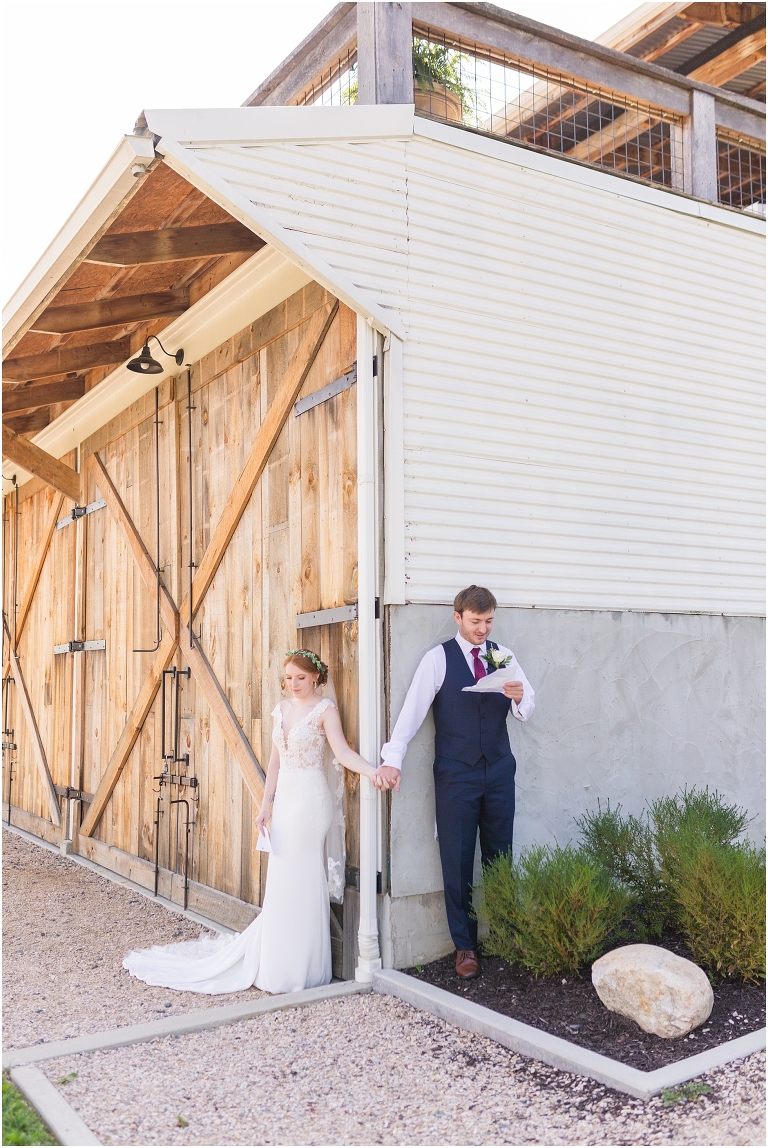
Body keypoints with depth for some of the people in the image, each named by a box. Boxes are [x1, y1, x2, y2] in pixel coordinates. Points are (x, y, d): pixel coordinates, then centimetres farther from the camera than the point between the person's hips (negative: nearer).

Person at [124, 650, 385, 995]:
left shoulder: (325, 710, -7)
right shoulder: (281, 709, 11)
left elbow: (343, 752, -20)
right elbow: (275, 761, 14)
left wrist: (372, 772, -38)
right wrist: (266, 805, 11)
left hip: (310, 799, -6)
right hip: (285, 798, 6)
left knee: (303, 883, -2)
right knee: (279, 884, 10)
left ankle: (301, 967, 9)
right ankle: (278, 962, 21)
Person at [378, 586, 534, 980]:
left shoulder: (503, 655, 6)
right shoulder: (438, 658, -3)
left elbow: (527, 709, 4)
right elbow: (412, 709, -9)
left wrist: (520, 697, -20)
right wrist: (393, 759, -18)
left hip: (499, 772, 3)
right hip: (455, 774, -3)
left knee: (500, 858, 11)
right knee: (457, 862, 4)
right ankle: (465, 946, 17)